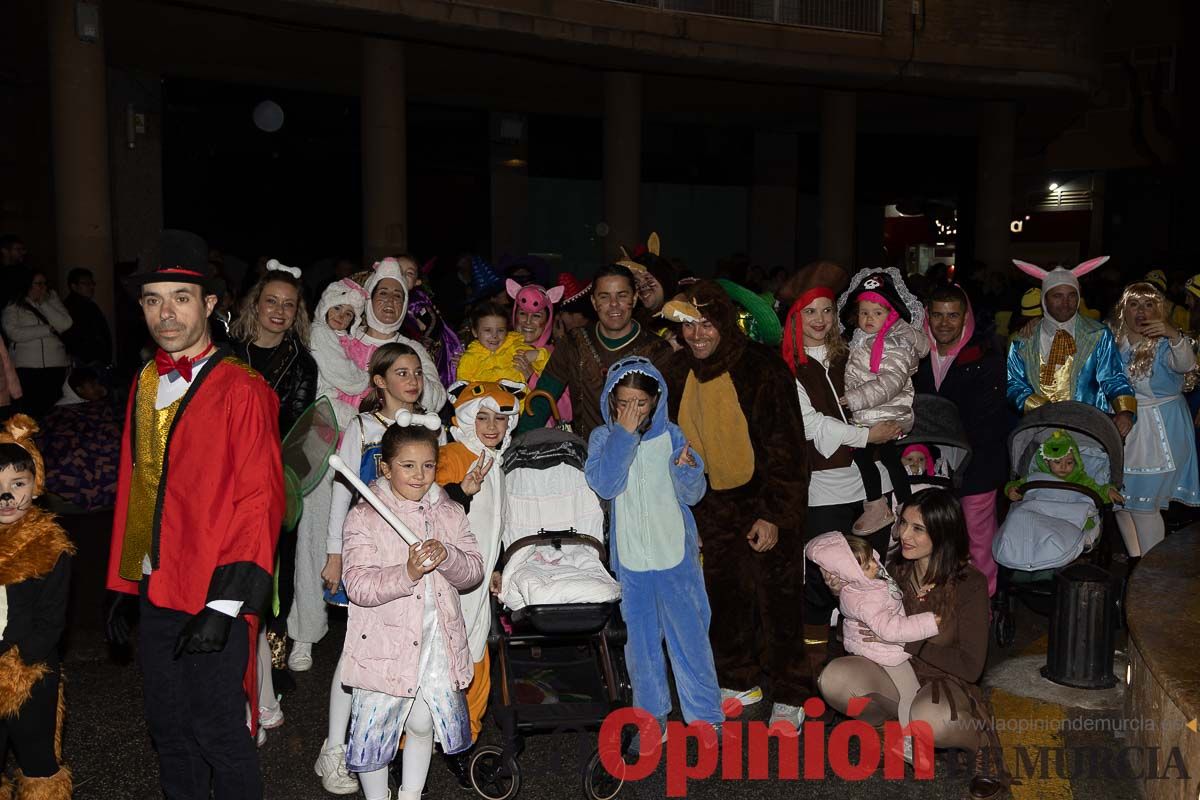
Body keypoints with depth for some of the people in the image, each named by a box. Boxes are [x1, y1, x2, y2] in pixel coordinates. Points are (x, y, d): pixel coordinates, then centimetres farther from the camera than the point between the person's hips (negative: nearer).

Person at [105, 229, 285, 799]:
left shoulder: (243, 390, -13)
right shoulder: (144, 386, 8)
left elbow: (261, 502, -15)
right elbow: (130, 489, 14)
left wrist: (225, 606, -18)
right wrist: (120, 585, 13)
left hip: (216, 602, -6)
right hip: (155, 595, 6)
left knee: (220, 735, 6)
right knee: (169, 733, 19)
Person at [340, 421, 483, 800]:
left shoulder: (449, 513, 5)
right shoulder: (364, 518, -9)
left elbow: (474, 571, 3)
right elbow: (358, 586, -17)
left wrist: (446, 557, -18)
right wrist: (406, 574, -31)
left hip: (438, 643, 4)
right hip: (385, 644, -3)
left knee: (422, 725, 16)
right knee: (375, 731, 7)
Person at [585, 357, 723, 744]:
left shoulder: (671, 435, -1)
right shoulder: (603, 438, -2)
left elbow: (693, 495, 0)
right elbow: (605, 485, -20)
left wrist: (686, 469, -21)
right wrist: (624, 433, -22)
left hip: (675, 552, 0)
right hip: (628, 555, 1)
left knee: (690, 633, 4)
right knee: (640, 638, 12)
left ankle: (706, 714, 17)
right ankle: (651, 712, 28)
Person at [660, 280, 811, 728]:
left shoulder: (761, 368, -16)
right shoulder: (677, 373, 0)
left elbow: (785, 447, -15)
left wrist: (772, 514, -17)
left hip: (763, 502, -5)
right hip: (712, 505, 5)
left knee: (775, 598, 2)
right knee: (724, 597, 13)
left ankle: (788, 697, 17)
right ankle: (740, 682, 32)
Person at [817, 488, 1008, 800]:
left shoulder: (969, 584, -13)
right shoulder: (896, 569, -1)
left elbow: (970, 666, -12)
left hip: (944, 683, -4)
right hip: (894, 672, 4)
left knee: (928, 720, -39)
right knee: (833, 678, -25)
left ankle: (981, 739, -5)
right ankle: (899, 719, -1)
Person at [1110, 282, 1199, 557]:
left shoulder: (1164, 344, -9)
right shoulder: (1114, 341, 3)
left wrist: (1174, 335, -47)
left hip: (1160, 434, -5)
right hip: (1122, 430, 5)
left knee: (1143, 505, -4)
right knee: (1120, 502, 11)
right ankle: (1136, 562, 29)